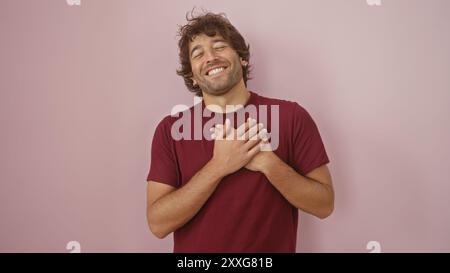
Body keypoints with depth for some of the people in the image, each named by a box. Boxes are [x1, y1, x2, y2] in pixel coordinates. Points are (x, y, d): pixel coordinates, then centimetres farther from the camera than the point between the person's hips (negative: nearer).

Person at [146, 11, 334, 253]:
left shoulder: (291, 116, -12)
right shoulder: (170, 129, -10)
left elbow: (324, 204, -10)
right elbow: (158, 224, -15)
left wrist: (268, 163, -25)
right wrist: (219, 166, -25)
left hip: (272, 247, 0)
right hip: (194, 253, 1)